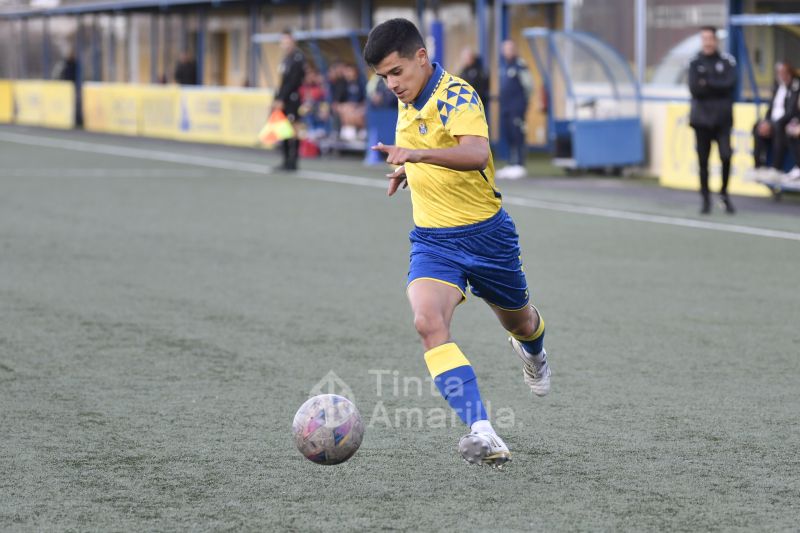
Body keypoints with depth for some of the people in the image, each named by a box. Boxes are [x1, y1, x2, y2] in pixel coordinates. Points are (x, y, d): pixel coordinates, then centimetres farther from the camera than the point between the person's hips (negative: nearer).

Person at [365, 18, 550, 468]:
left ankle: (533, 352, 63)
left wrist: (419, 153, -55)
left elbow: (478, 153, -42)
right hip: (433, 240, 5)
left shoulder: (457, 97, -21)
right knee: (429, 323, -25)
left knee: (518, 320, 21)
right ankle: (482, 434, -34)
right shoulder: (409, 100, 3)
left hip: (485, 233, -4)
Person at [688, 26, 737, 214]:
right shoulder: (695, 63, 5)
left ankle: (724, 193, 8)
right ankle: (706, 199, 13)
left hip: (722, 118, -1)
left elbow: (729, 85, -10)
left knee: (726, 156, -12)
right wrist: (717, 87, -9)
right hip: (701, 118, 1)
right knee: (703, 160, 2)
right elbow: (694, 89, -7)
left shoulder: (727, 61, 3)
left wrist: (707, 84, -11)